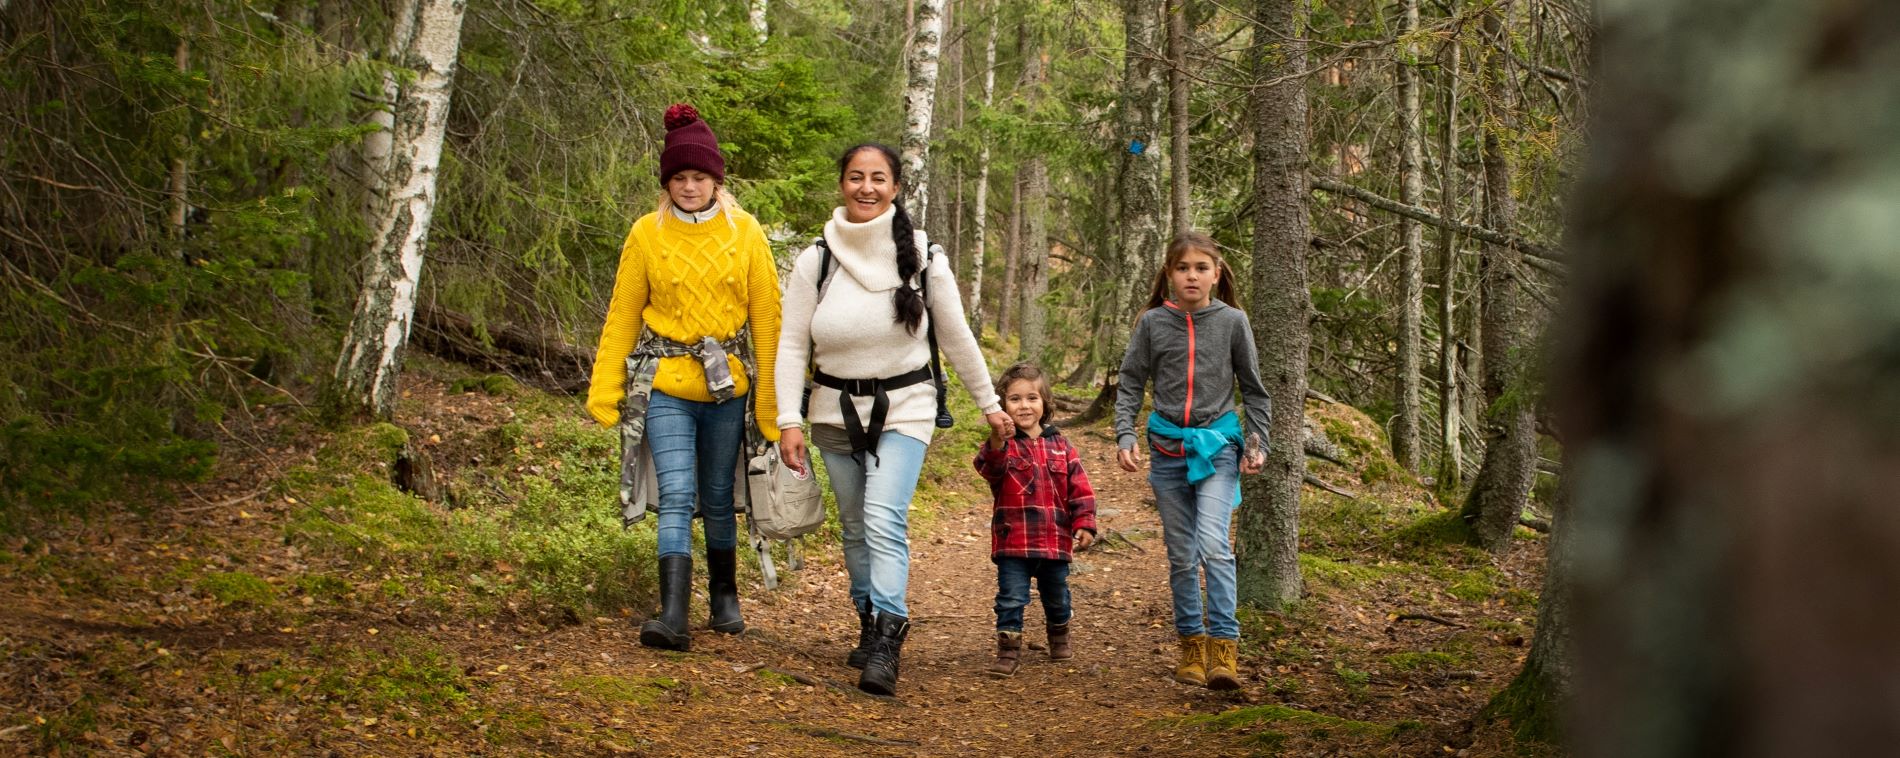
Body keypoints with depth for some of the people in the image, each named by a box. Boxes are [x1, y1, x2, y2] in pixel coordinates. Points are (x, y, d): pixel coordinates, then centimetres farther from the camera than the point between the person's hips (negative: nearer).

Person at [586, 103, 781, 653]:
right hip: (665, 385, -1)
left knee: (718, 497, 13)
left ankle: (724, 597, 31)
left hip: (728, 385, 1)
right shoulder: (647, 234, -1)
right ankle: (673, 615, -17)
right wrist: (605, 391, 0)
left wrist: (770, 397, 0)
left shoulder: (744, 232, 1)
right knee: (677, 497, -12)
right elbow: (623, 315, 3)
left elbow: (766, 316, 3)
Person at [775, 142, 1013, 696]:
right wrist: (789, 420, -9)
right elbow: (791, 345, -1)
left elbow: (956, 338, 4)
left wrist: (989, 403, 11)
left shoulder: (921, 257, -6)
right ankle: (869, 625, 28)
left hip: (903, 408, -3)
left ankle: (886, 646, -22)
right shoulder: (816, 262, -5)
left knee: (885, 522, -19)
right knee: (855, 528, 11)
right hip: (836, 411, 3)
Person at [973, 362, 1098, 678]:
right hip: (1013, 543, -3)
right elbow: (989, 468, -29)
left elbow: (1080, 489, 6)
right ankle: (1008, 650, 5)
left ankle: (1059, 637, 44)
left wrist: (1084, 525, -3)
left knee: (1057, 596, 21)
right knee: (1011, 598, -5)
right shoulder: (1002, 445, -7)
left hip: (1056, 542, 3)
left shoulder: (1060, 446, 3)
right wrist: (996, 444, -48)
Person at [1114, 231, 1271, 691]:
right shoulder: (1153, 323, 1)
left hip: (1217, 445, -2)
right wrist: (1125, 438, -6)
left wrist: (1258, 444, 1)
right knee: (1181, 556, 7)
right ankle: (1192, 644, 18)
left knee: (1214, 545, -18)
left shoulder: (1232, 322, 0)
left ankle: (1223, 648, -18)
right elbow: (1131, 385, 6)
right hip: (1168, 448, 2)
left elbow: (1253, 388, 7)